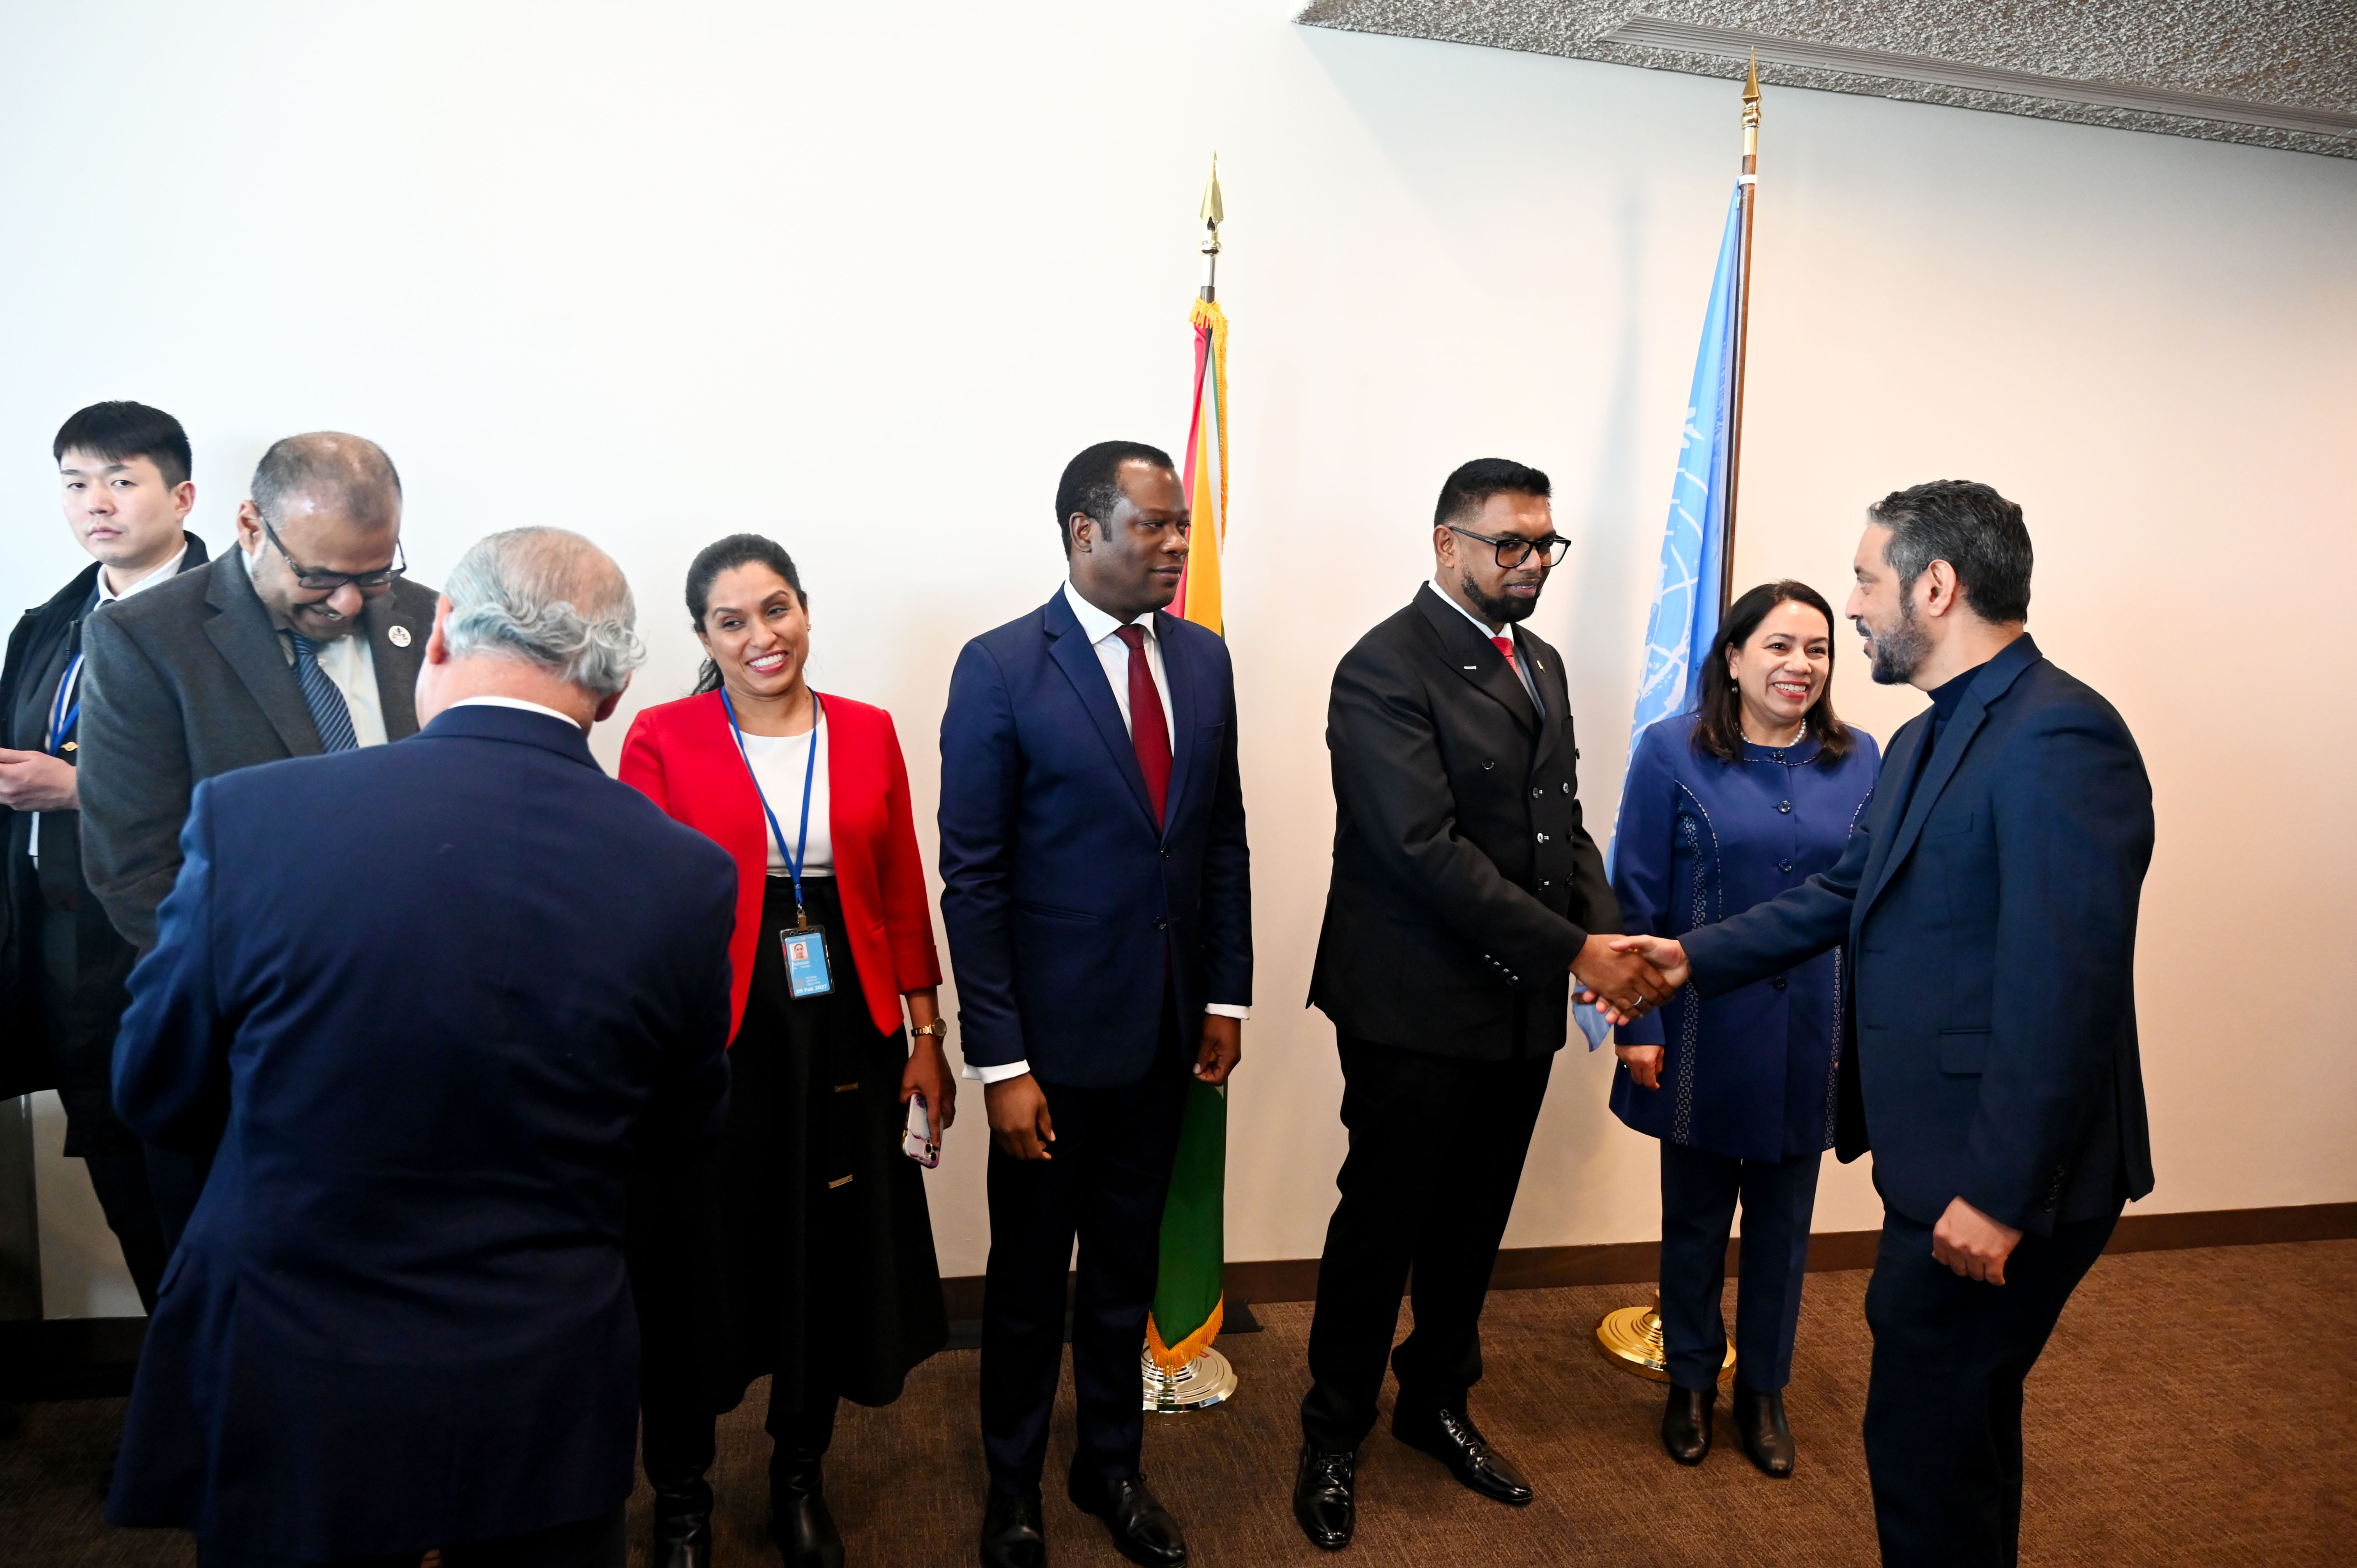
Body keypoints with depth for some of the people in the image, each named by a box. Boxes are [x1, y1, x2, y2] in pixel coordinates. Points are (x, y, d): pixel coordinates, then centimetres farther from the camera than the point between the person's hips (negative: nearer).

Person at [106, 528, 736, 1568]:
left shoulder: (250, 817, -19)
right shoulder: (687, 875, -17)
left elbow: (156, 1100, -4)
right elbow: (678, 1134, -1)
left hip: (285, 1404, 0)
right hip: (543, 1400, 1)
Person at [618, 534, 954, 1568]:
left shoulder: (867, 733, 4)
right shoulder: (662, 738, -5)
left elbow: (903, 893, 5)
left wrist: (926, 1034, 5)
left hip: (846, 1035, 3)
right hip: (713, 1038, -2)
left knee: (833, 1264, 14)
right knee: (700, 1268, 10)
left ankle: (799, 1481, 38)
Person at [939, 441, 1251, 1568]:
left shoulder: (1203, 659, 4)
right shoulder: (1001, 668, -12)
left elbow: (1224, 840, 9)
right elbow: (973, 877, -13)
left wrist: (1227, 995, 6)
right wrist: (1000, 1061, -15)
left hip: (1167, 1031, 5)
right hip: (1055, 1036, -4)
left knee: (1128, 1264, 20)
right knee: (1029, 1274, 14)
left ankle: (1112, 1465, 40)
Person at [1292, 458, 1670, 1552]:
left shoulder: (1539, 663, 12)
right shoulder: (1385, 670, -15)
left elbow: (1564, 825, 13)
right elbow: (1427, 850, -22)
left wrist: (1609, 932, -5)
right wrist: (1576, 951, -21)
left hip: (1520, 1007, 7)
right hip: (1417, 1009, -7)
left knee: (1473, 1225, 19)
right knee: (1382, 1226, 7)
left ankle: (1437, 1402, 40)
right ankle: (1334, 1437, 27)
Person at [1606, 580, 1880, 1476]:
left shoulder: (1858, 761, 1)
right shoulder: (1672, 752, -8)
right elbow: (1636, 899, -7)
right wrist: (1641, 1024, -11)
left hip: (1813, 1040, 2)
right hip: (1705, 1034, -2)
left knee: (1783, 1223, 15)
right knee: (1695, 1217, 14)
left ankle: (1764, 1388, 35)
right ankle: (1690, 1383, 34)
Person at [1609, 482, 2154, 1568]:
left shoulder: (2060, 738, -21)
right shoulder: (1926, 741, 11)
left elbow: (2064, 990, -25)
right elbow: (1846, 895, 17)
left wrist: (1998, 1196, -23)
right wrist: (1696, 957, 11)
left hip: (1996, 1181, -9)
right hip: (1937, 1159, 10)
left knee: (1922, 1432, 3)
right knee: (1965, 1418, 24)